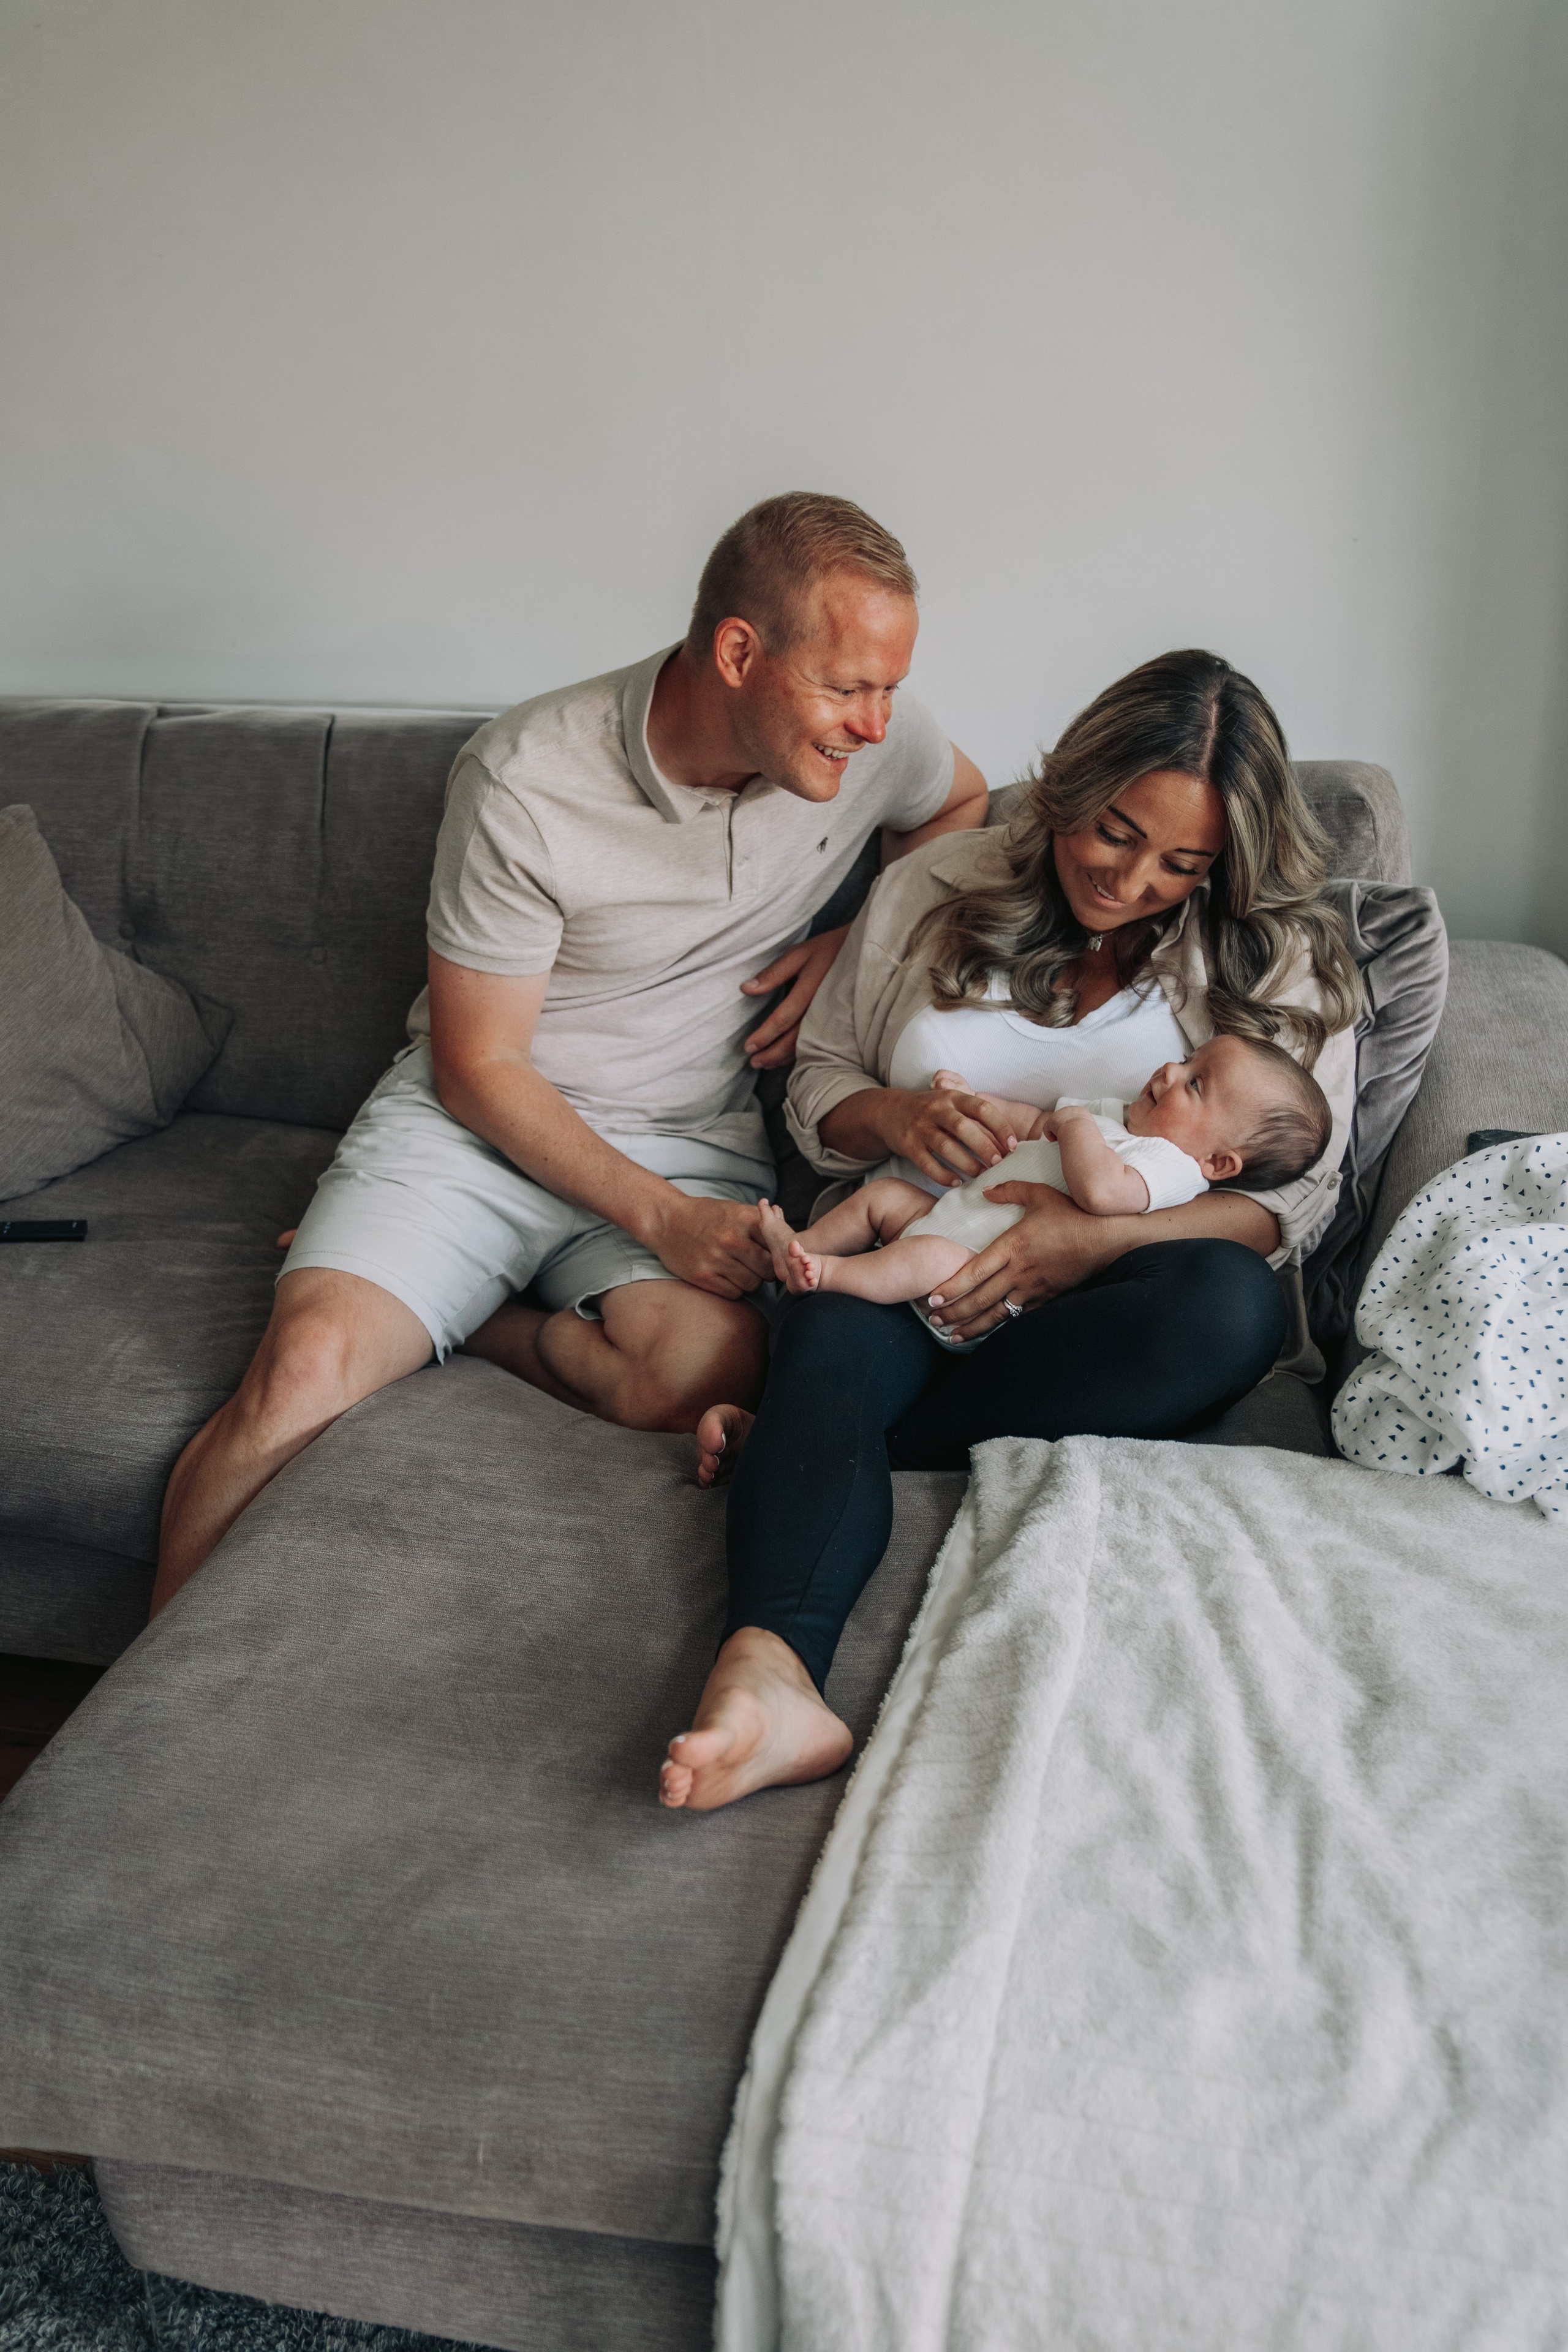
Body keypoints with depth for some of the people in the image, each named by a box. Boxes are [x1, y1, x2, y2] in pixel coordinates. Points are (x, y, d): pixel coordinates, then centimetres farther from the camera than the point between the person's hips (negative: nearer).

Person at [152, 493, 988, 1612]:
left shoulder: (876, 733, -6)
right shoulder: (526, 783, -17)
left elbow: (963, 807, 20)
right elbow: (479, 1068, -10)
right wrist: (661, 1219, -21)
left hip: (695, 1139, 3)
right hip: (485, 1120, -2)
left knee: (711, 1376, -31)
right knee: (303, 1373, -26)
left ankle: (457, 1313, -3)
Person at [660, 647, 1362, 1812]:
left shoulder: (1280, 958, 4)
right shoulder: (932, 889, 8)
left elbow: (1295, 1193, -2)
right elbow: (819, 1077, 14)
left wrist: (1097, 1239, -20)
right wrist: (894, 1117, -12)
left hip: (1098, 1289, 0)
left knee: (1233, 1308, -34)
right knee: (834, 1339, -34)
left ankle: (799, 1440, -29)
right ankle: (769, 1675, -58)